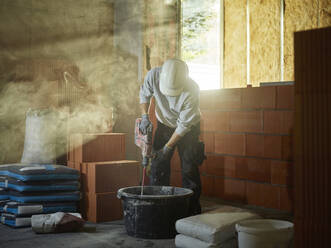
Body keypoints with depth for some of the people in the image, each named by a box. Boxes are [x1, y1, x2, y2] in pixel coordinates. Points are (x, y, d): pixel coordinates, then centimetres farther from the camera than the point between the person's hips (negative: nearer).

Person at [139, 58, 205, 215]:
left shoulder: (191, 91, -34)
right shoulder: (153, 75, -25)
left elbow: (184, 125, -25)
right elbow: (144, 95, -3)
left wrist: (167, 148, -23)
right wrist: (145, 116, -16)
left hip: (189, 128, -3)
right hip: (164, 124, 3)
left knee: (189, 169, -7)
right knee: (158, 167, 1)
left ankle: (193, 211, 3)